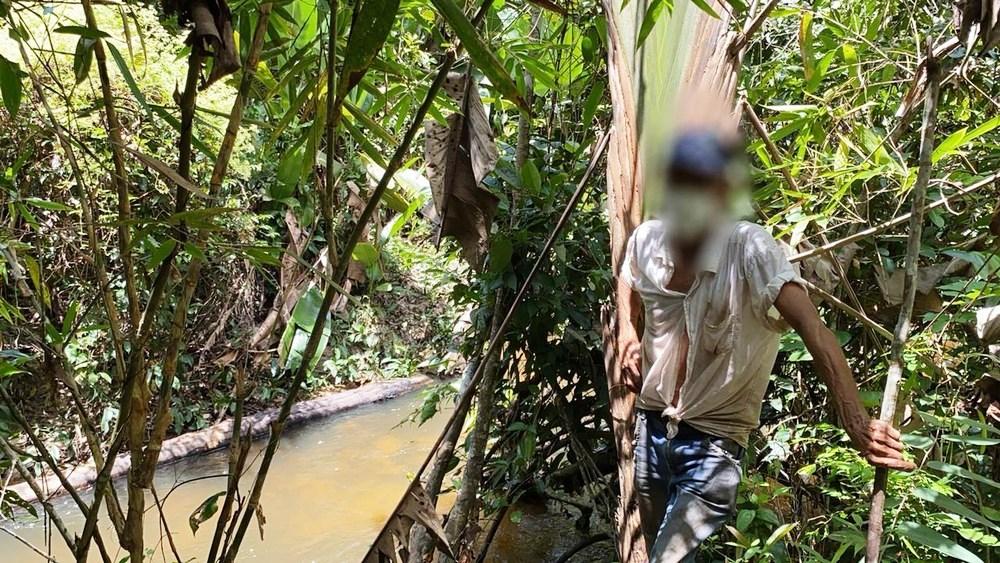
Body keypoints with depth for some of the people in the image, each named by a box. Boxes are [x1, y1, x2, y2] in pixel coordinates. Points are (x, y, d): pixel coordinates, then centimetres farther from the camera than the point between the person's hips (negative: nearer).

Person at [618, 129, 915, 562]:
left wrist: (858, 427, -41)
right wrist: (630, 337, 1)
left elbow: (813, 330, -33)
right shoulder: (646, 240, -7)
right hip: (651, 428, 6)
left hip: (712, 445, -5)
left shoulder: (750, 251, -22)